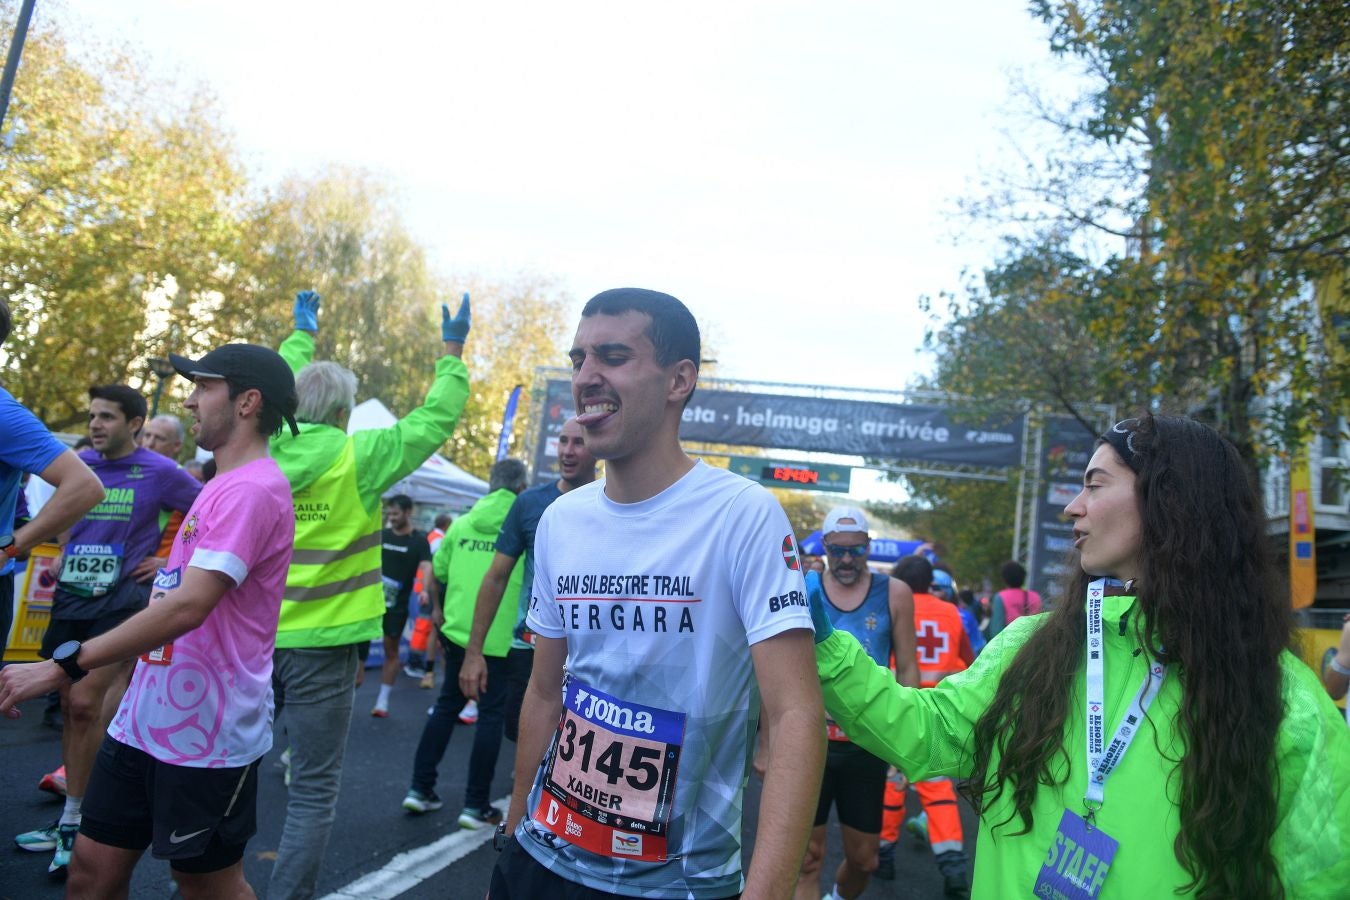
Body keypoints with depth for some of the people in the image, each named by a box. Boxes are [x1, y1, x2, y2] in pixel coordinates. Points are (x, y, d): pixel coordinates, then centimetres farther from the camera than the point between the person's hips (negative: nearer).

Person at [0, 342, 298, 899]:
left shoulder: (253, 488, -20)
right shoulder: (222, 486, 14)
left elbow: (188, 606, -28)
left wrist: (63, 666, -25)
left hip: (207, 736, -9)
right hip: (144, 722, 9)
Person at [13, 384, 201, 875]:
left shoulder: (160, 473, -8)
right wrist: (63, 556, 11)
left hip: (120, 599, -5)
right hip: (70, 596, 5)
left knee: (85, 704, -12)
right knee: (71, 705, 10)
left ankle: (75, 822, 2)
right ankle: (73, 817, 23)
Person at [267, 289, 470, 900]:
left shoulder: (263, 449, 1)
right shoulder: (356, 458, -12)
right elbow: (434, 419, -2)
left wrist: (303, 334, 38)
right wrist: (452, 351, 12)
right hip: (321, 644, -5)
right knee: (315, 790, 4)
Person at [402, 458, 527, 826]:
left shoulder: (462, 523, 3)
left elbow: (437, 572, 10)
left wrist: (438, 609, 26)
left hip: (457, 631, 4)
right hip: (500, 638, -4)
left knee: (446, 706, 18)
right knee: (491, 716, 6)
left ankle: (420, 788, 22)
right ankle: (475, 805, 11)